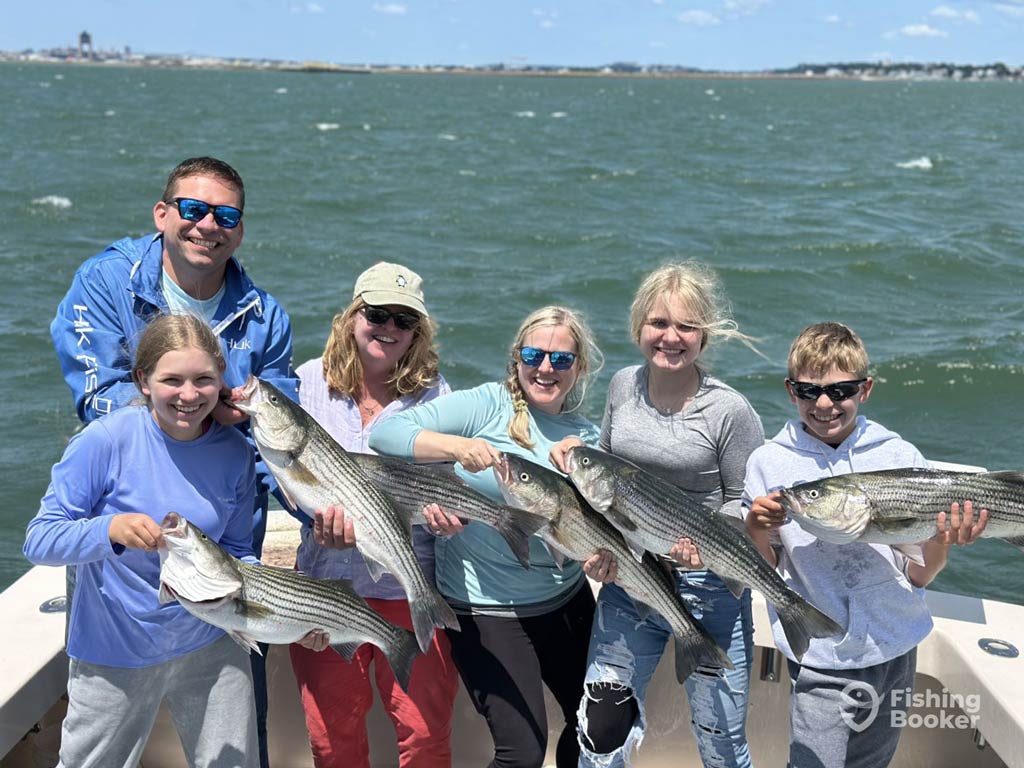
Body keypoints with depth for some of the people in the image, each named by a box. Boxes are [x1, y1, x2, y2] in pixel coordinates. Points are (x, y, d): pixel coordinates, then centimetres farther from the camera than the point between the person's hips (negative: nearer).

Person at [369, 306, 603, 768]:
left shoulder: (586, 437, 4)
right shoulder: (486, 405, -10)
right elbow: (384, 434, -20)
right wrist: (456, 445, -34)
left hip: (567, 601, 6)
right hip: (486, 609, -5)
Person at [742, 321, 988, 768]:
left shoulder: (901, 458, -4)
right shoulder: (768, 463, -6)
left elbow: (917, 576, 0)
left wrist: (941, 542, -19)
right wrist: (755, 531, -19)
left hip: (896, 652, 2)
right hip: (821, 660, -2)